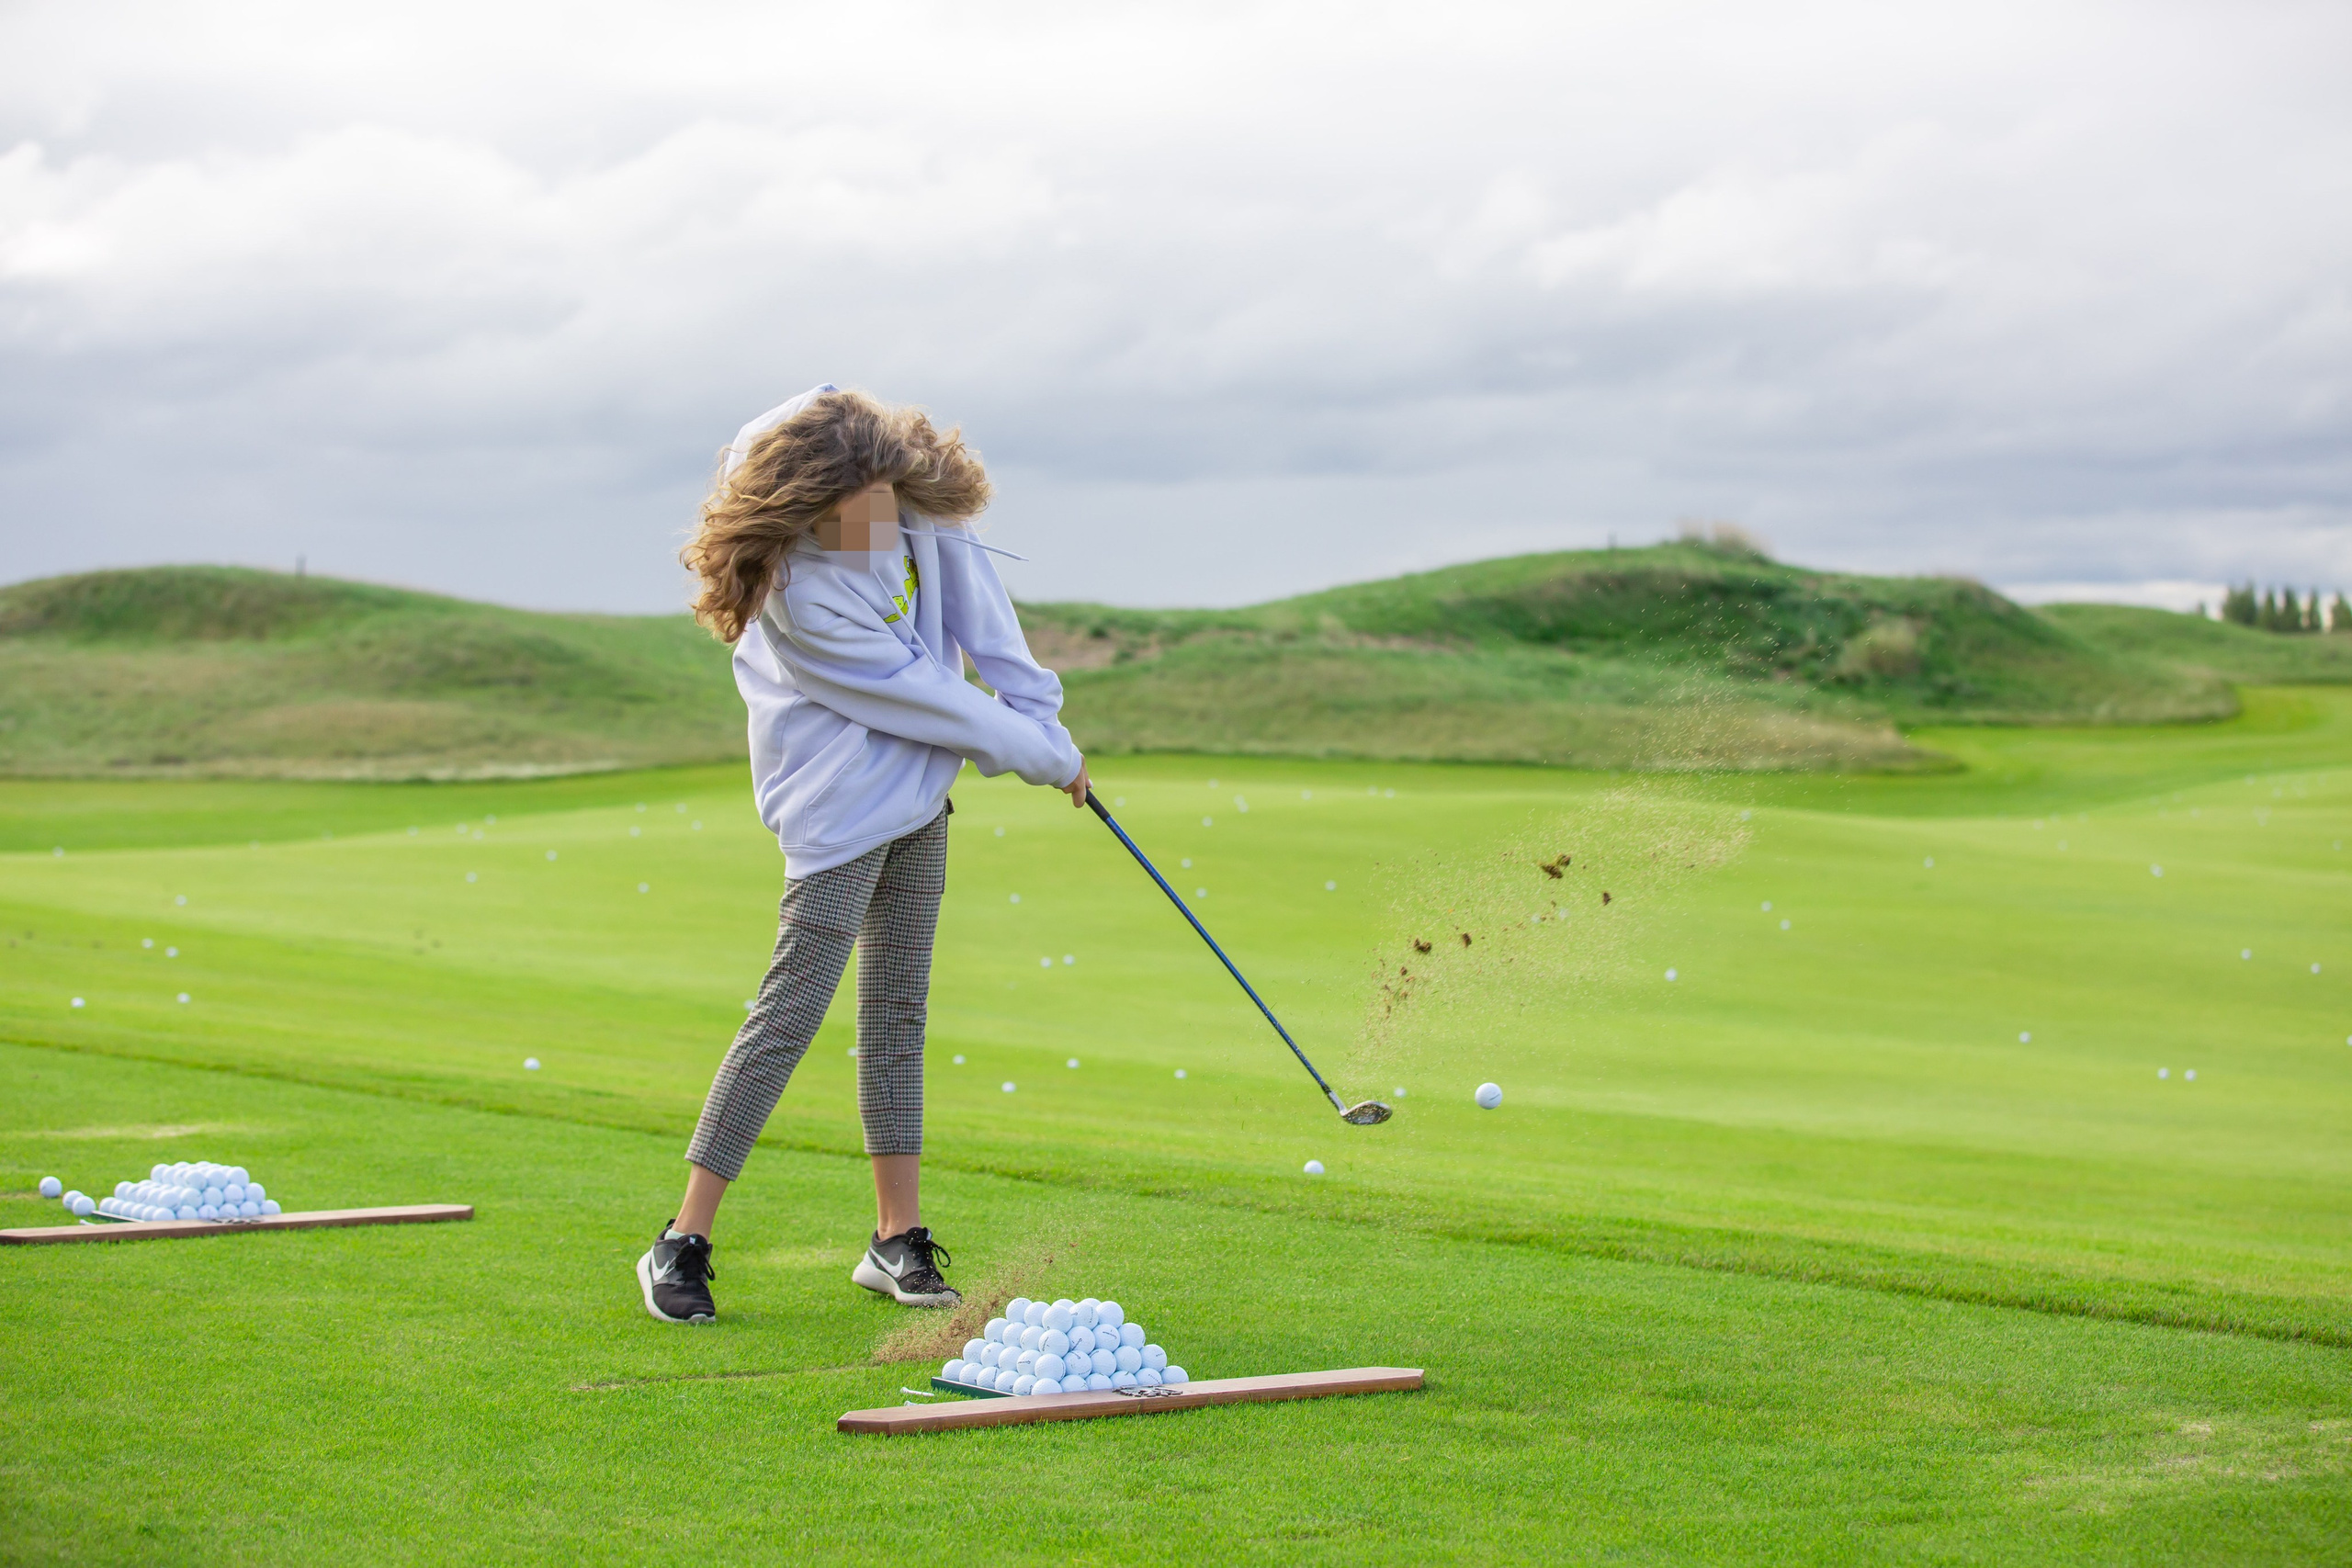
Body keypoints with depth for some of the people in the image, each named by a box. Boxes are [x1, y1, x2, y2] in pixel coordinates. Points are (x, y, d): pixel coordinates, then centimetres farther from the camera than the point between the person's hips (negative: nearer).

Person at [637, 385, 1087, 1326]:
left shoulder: (917, 515, -12)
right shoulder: (803, 598, -30)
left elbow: (977, 606, 4)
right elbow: (934, 704, -22)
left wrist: (1041, 714, 0)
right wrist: (1046, 758, -11)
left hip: (918, 795, 8)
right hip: (842, 814, -8)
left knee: (897, 1013, 11)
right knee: (788, 1017, -10)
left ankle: (898, 1238, 18)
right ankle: (682, 1245, -5)